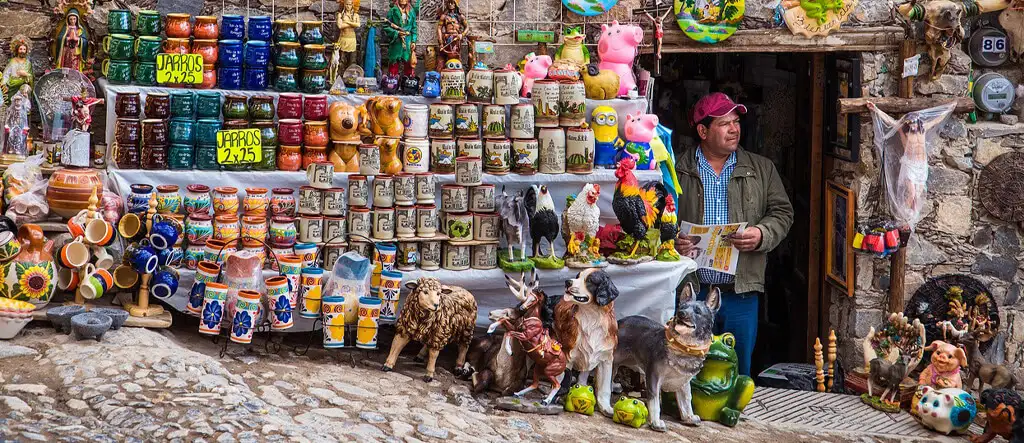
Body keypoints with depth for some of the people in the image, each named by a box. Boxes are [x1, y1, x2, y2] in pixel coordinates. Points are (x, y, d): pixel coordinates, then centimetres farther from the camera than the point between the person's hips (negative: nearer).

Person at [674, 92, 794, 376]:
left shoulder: (762, 169, 10)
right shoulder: (677, 171, 2)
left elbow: (782, 213, 9)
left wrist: (762, 235, -11)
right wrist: (671, 241, -17)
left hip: (741, 292, 2)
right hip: (691, 291, -2)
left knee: (739, 377, 9)